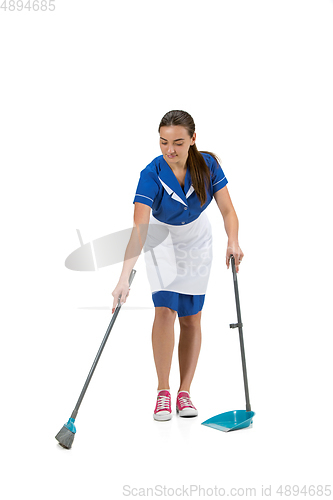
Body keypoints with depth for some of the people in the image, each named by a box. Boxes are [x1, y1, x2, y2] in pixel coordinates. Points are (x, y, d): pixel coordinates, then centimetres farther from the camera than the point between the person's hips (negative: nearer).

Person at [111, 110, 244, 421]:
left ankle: (185, 392, 12)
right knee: (165, 310, -16)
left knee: (191, 317, 2)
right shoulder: (151, 174, -29)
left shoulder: (208, 165, -21)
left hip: (197, 241, 2)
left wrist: (233, 243, -39)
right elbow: (139, 228, -38)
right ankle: (163, 392, -4)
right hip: (161, 240, -2)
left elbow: (227, 211, -19)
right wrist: (124, 277, -48)